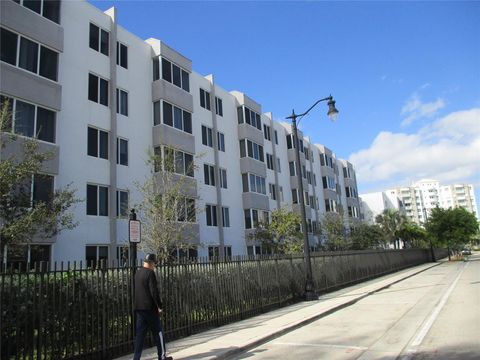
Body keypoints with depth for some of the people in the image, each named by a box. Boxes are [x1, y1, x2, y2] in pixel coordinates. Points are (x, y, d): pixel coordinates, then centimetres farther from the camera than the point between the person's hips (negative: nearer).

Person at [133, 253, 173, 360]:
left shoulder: (138, 273, 11)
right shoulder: (150, 273, -15)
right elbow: (154, 291, -19)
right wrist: (159, 306, -11)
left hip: (139, 308, 7)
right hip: (150, 308, -7)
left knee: (140, 333, 9)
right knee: (158, 332, 6)